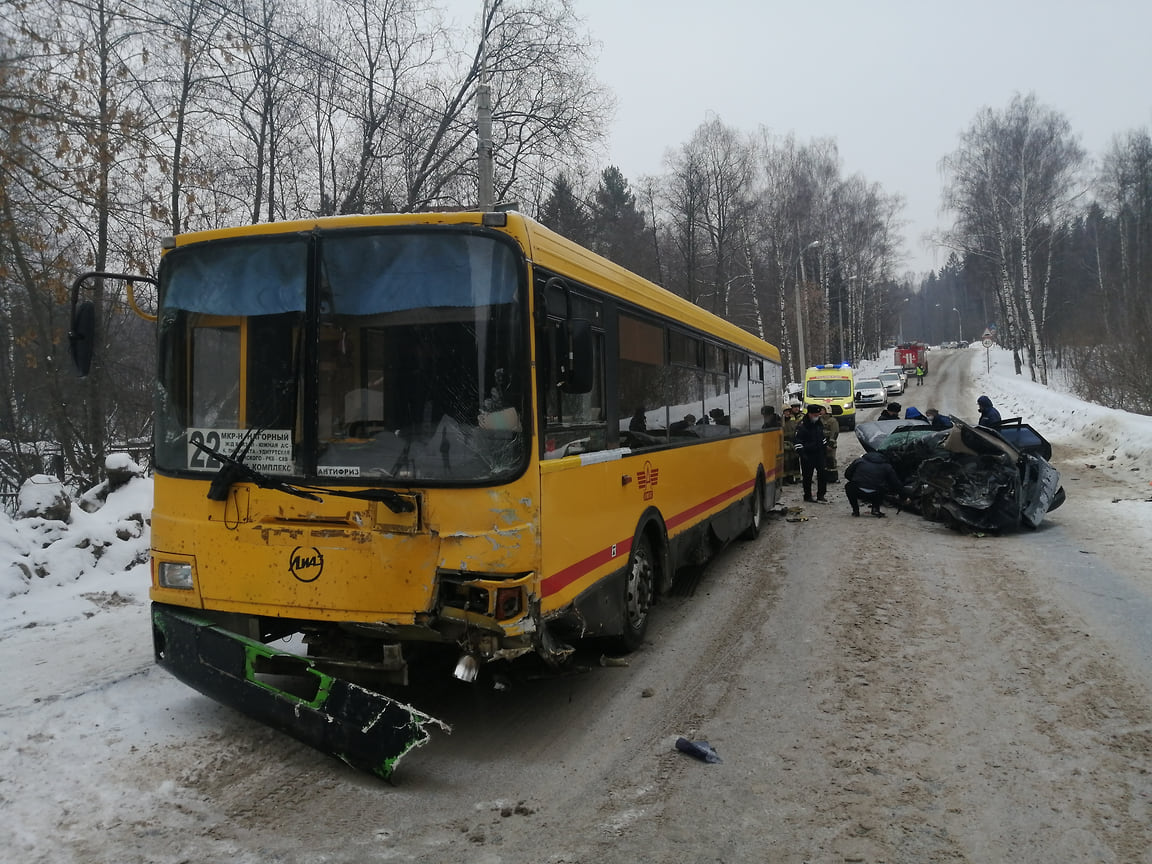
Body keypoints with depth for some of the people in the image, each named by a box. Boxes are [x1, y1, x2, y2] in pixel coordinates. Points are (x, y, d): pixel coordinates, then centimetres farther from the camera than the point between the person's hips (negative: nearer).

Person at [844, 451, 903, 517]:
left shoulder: (858, 461, 18)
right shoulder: (886, 466, 17)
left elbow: (847, 475, 23)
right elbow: (896, 484, 16)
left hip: (857, 493, -1)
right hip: (875, 495, 1)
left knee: (848, 486, 33)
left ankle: (855, 510, 23)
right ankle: (876, 509, 17)